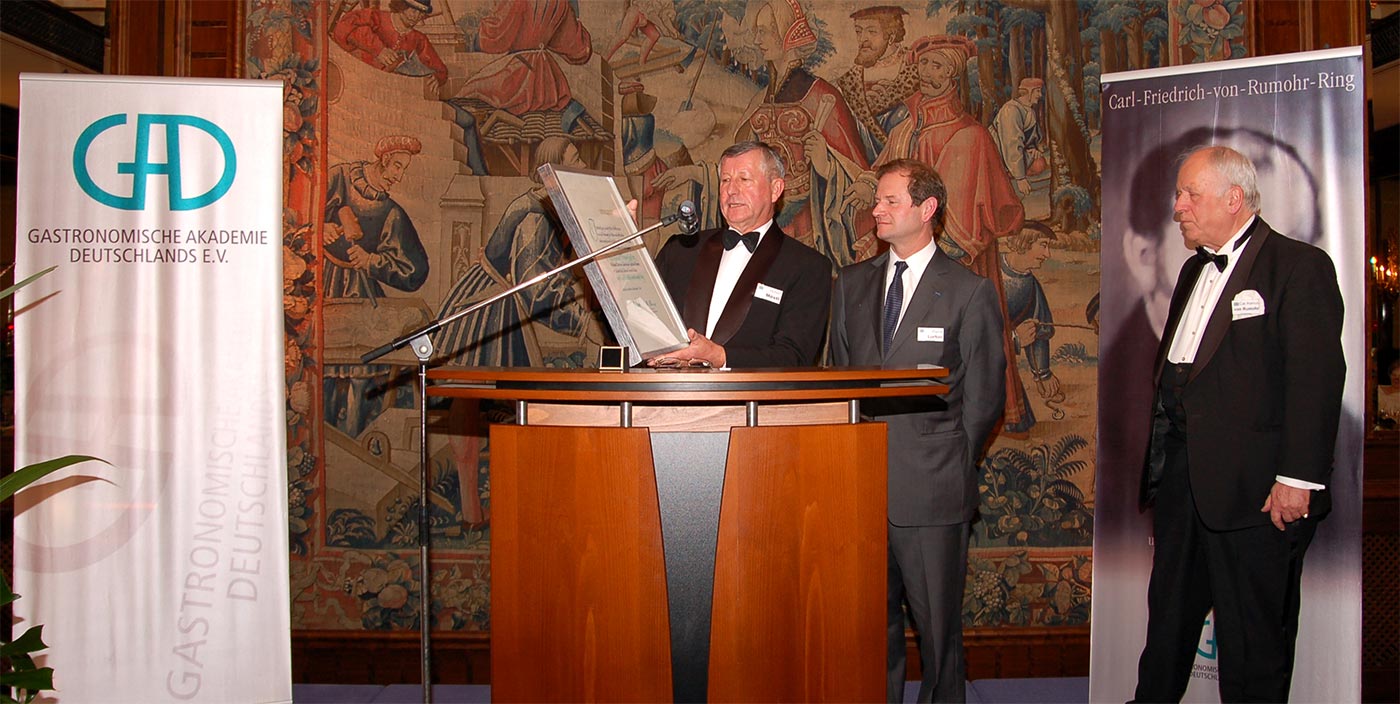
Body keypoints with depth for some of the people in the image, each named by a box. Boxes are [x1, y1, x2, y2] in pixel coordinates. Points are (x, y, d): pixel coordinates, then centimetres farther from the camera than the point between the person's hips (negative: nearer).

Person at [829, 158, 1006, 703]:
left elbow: (986, 396, 0)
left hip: (931, 485, -4)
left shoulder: (970, 292, -1)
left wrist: (949, 463, -2)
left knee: (937, 626, 5)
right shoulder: (851, 284, 12)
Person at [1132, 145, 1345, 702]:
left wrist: (1298, 478, -19)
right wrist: (1159, 467, 15)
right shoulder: (1195, 270, 18)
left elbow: (1317, 377, -14)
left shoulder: (1299, 265, -7)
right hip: (1180, 477, 8)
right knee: (1169, 617, 18)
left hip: (1253, 487, -8)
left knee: (1252, 635, 3)